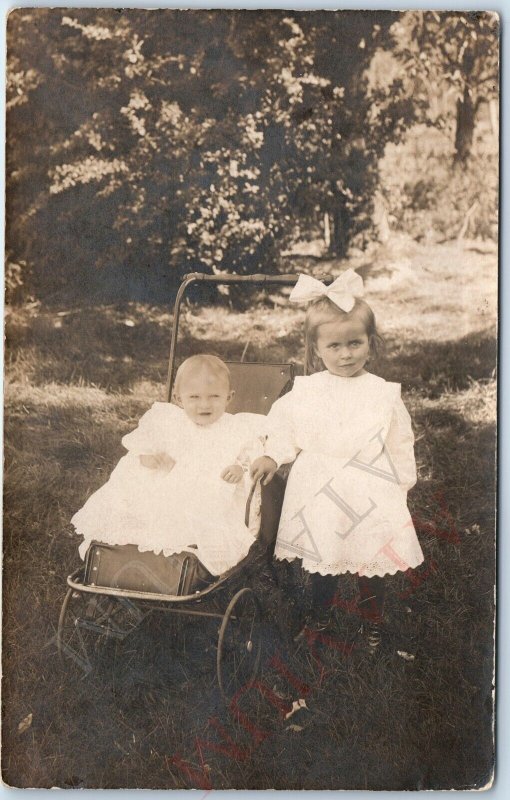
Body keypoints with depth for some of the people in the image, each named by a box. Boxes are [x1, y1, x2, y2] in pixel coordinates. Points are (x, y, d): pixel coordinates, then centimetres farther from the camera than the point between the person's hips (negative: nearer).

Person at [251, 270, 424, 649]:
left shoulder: (384, 394, -7)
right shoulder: (305, 392, -6)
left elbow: (400, 445, 0)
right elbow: (286, 431, 5)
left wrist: (399, 487, 2)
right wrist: (272, 456, -10)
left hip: (370, 500, 0)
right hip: (320, 497, 1)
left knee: (372, 563, 14)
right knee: (322, 562, 17)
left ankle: (373, 622, 40)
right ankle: (320, 617, 42)